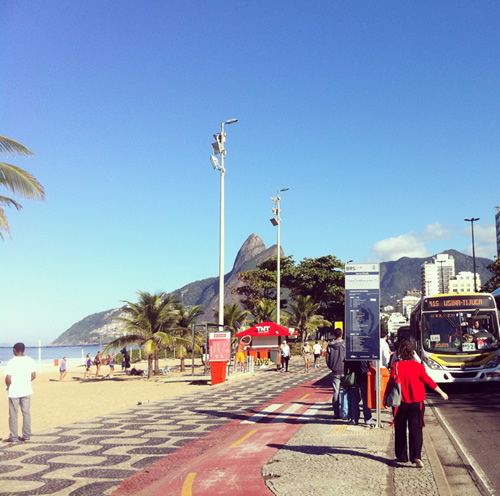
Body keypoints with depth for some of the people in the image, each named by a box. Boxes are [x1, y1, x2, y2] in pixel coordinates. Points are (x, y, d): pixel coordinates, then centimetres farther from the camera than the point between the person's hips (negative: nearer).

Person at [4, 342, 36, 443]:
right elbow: (33, 375, 4)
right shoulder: (30, 361, 1)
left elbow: (8, 378, -18)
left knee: (13, 415, 6)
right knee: (26, 413, 10)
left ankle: (13, 437, 11)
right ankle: (27, 435, 14)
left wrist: (8, 386, 1)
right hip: (26, 391, 4)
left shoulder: (11, 362, -14)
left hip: (14, 392, -4)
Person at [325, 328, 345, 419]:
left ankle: (336, 413, 5)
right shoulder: (345, 344, -7)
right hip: (345, 371, -2)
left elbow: (327, 358, 4)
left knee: (336, 392, 5)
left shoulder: (330, 345, 0)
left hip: (335, 372, 2)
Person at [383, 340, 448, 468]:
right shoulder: (418, 366, -3)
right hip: (416, 402, 1)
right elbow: (428, 381, 3)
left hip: (400, 402, -1)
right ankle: (416, 456, -14)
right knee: (416, 429, 1)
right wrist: (441, 392, 15)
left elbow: (390, 383, -5)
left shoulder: (397, 366, -8)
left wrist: (385, 398, 7)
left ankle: (402, 456, 19)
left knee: (400, 430, 12)